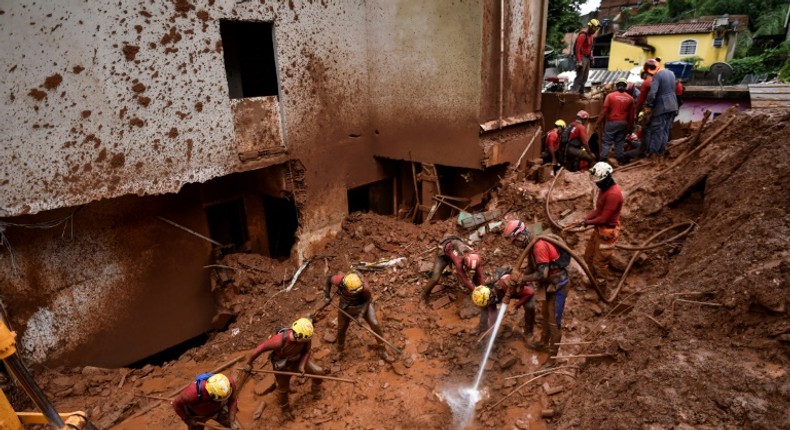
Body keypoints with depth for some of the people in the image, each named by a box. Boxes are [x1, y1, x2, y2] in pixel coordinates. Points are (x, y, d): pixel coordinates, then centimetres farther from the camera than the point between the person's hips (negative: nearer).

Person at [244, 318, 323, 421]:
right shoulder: (279, 340, -43)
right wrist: (249, 363, -17)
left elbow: (307, 351, -12)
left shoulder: (305, 336, -31)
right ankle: (285, 410, 49)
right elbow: (260, 348, -30)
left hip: (297, 361, 3)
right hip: (282, 366, -3)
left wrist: (302, 365, -25)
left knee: (318, 371, 2)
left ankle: (316, 391, 34)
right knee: (283, 389, 17)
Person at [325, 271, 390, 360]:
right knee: (341, 329, 12)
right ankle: (340, 350, 44)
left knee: (374, 324, -12)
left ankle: (382, 349, 10)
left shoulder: (364, 286, -39)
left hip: (363, 305, -2)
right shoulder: (339, 280, -38)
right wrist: (327, 294, -11)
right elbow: (329, 279, -13)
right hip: (346, 306, 2)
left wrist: (362, 313, -27)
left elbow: (368, 299, -19)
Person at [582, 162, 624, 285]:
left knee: (599, 262, 5)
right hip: (599, 229, 10)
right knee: (588, 256, 21)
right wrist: (586, 218, -3)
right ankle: (594, 280, 39)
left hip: (607, 232, -10)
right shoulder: (604, 189, 4)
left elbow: (604, 218, -25)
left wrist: (589, 222, -10)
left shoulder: (613, 194, -28)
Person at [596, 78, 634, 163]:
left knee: (607, 142, 0)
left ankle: (602, 160, -5)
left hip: (612, 122, -3)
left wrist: (598, 122, -5)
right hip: (623, 123, 3)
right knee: (620, 142, 9)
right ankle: (619, 160, 10)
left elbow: (604, 110, -10)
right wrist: (630, 126, 15)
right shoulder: (630, 98, 4)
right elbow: (631, 115, 7)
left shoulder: (610, 96, -6)